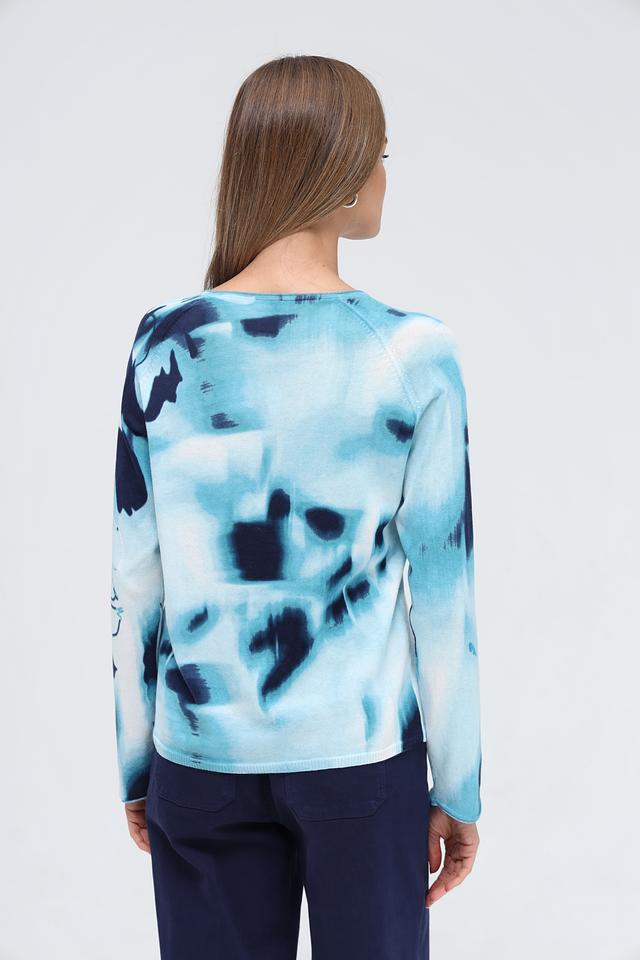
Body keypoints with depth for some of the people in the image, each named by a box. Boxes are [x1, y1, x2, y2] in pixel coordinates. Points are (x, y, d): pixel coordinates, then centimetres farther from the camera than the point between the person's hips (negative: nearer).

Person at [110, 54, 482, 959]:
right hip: (361, 750, -2)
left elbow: (135, 581, -1)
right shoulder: (412, 353, -11)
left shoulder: (166, 342, -5)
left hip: (203, 755, 2)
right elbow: (443, 592, -7)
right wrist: (458, 789, 4)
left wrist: (137, 767, 11)